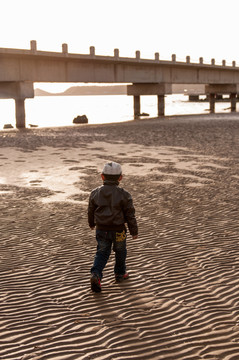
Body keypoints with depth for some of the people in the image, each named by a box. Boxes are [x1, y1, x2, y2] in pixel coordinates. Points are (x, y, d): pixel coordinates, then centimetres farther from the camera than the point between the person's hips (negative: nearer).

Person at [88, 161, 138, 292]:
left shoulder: (95, 193, -4)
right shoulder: (123, 195, -13)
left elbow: (91, 211, 9)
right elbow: (130, 214, -8)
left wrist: (92, 223, 28)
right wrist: (134, 231, 3)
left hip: (101, 229, 2)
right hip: (118, 230, -2)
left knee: (102, 253, 13)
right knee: (120, 252, 20)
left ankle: (96, 274, -8)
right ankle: (120, 274, 37)